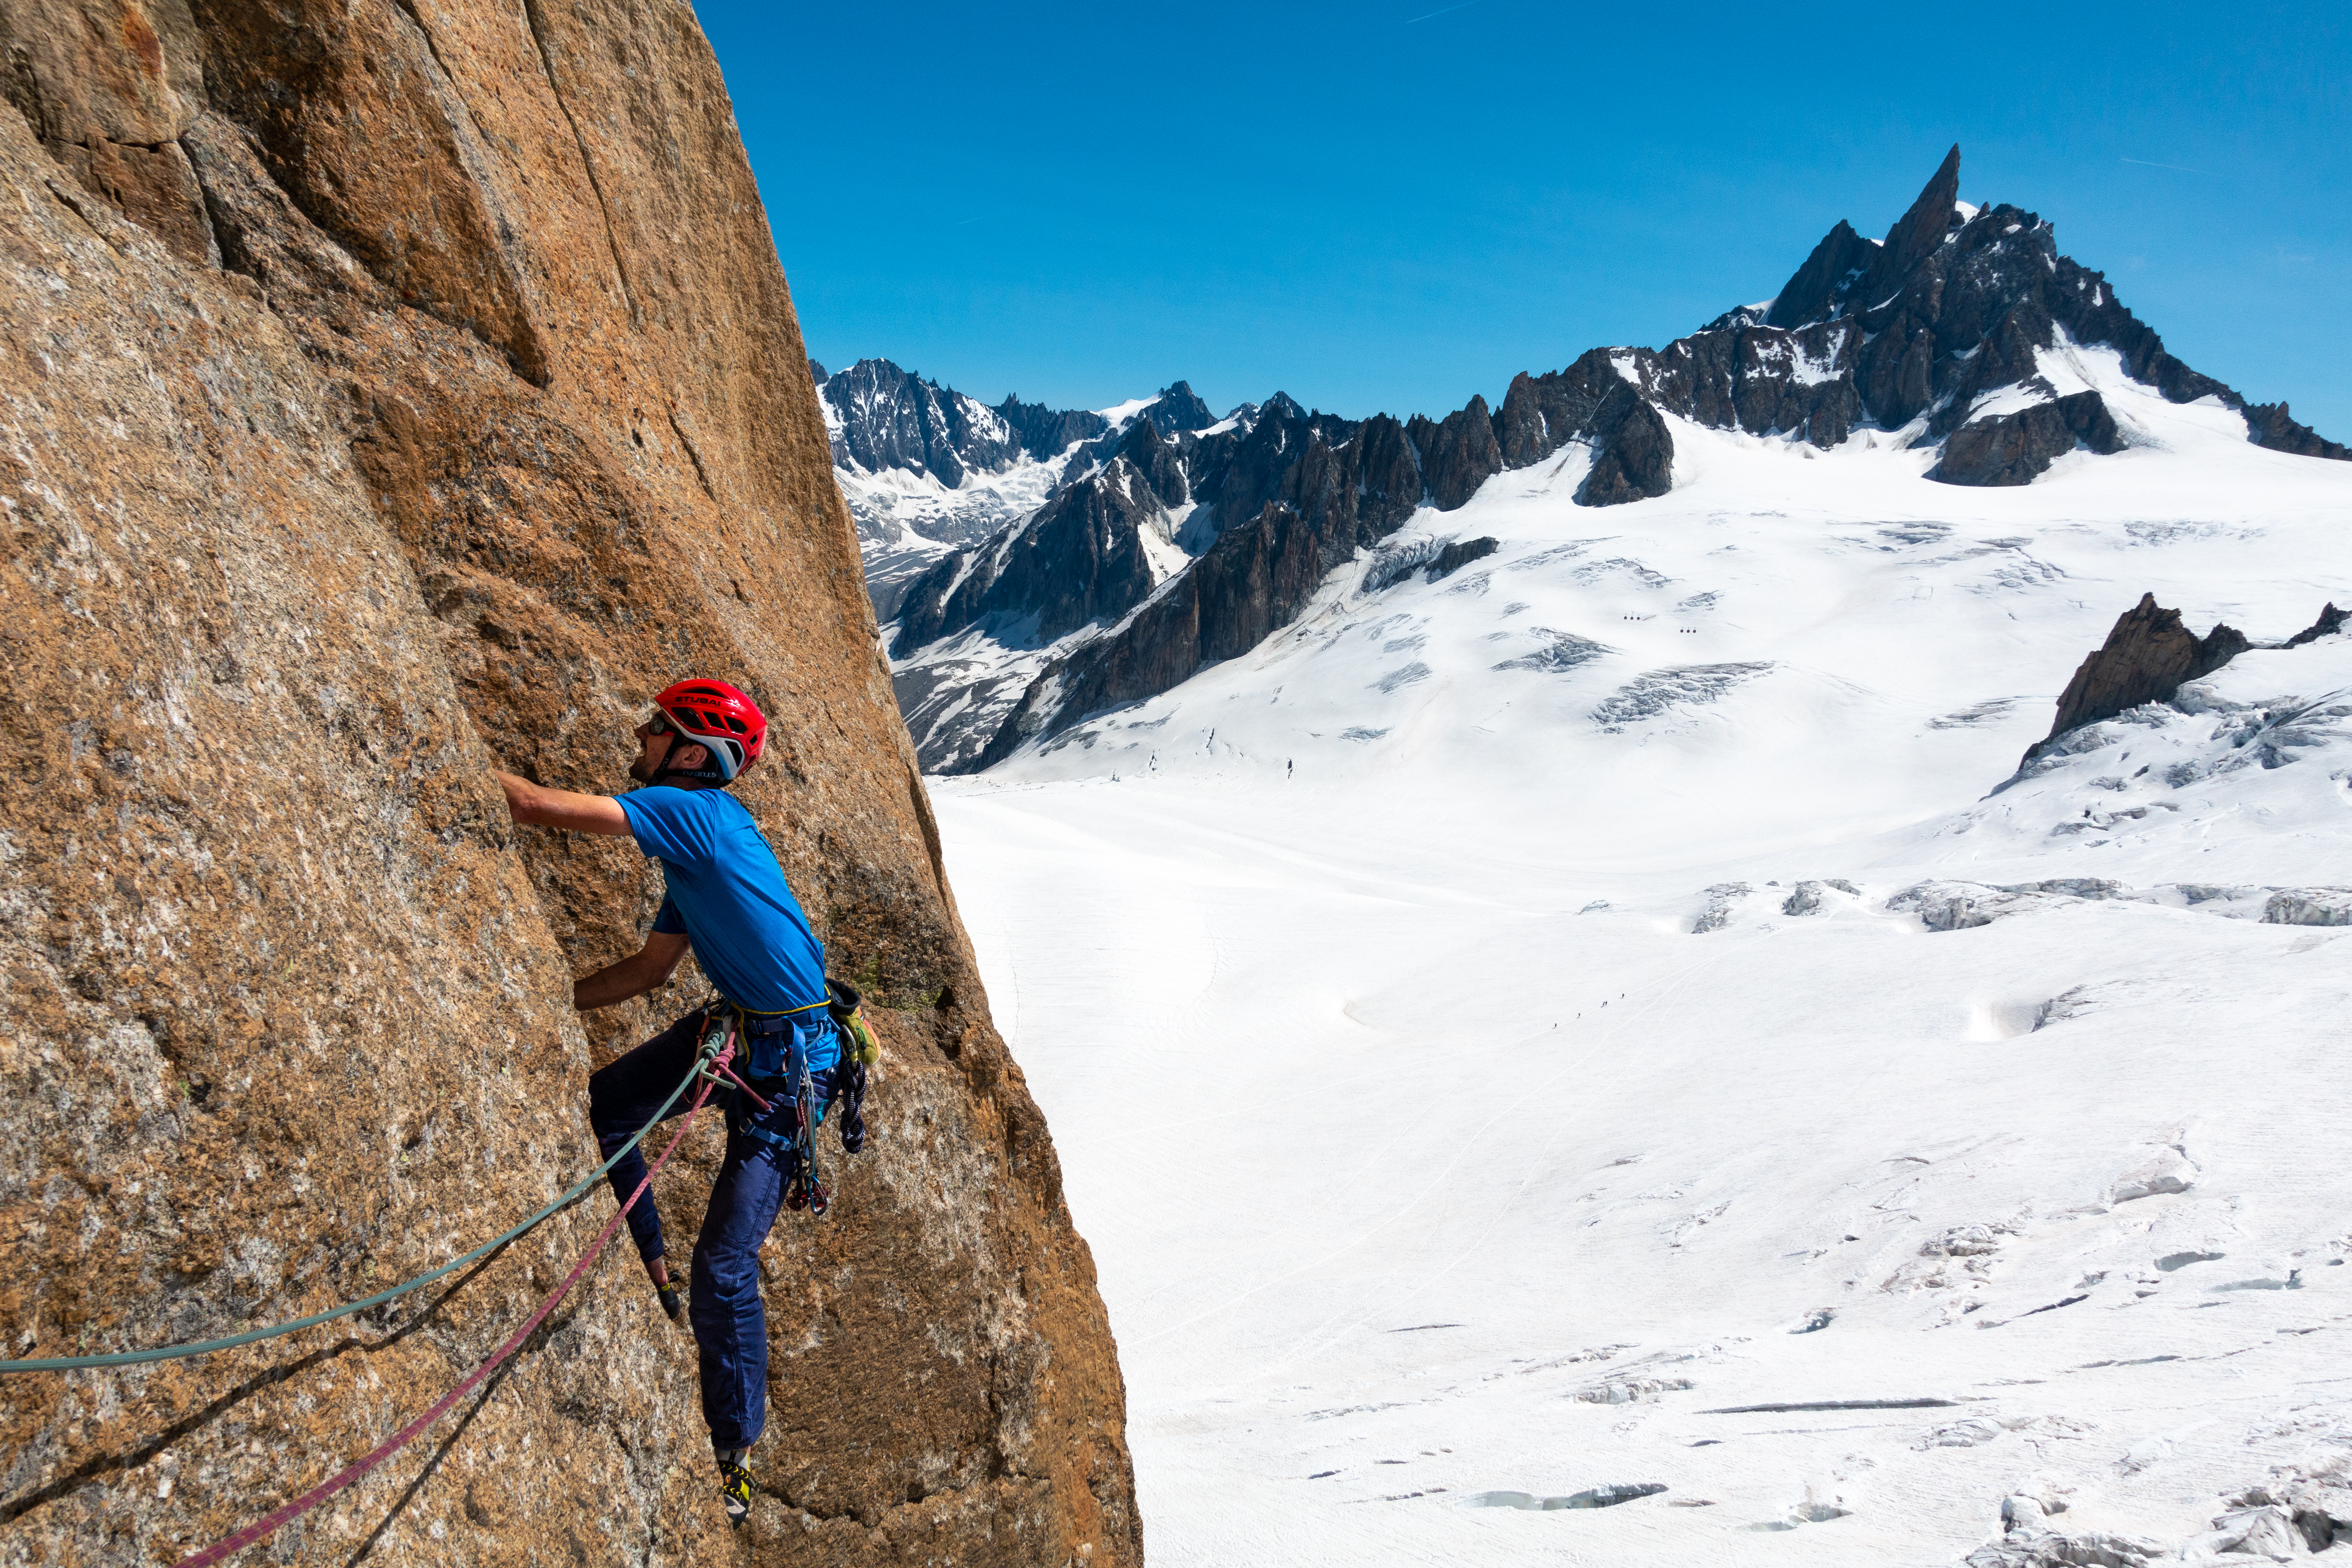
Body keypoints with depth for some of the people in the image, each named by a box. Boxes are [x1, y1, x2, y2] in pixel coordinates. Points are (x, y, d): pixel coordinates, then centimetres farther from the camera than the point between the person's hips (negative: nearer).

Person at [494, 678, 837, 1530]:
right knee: (597, 1106, 14)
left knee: (725, 1264, -7)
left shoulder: (693, 810, -18)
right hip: (733, 1024, 10)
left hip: (791, 1058, -10)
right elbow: (647, 970, 19)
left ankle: (733, 1465, 9)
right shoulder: (692, 847, 12)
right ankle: (650, 1274, 30)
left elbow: (534, 806, -22)